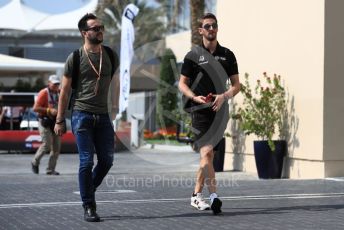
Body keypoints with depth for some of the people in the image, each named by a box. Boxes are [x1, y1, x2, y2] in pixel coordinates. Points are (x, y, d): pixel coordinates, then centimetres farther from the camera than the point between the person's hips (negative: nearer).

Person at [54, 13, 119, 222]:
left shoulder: (111, 56, 9)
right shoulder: (75, 58, -1)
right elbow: (65, 91, 1)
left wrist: (116, 111, 11)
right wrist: (60, 120, -1)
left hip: (103, 116, 4)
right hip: (82, 115, -4)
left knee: (107, 160, 4)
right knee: (87, 161, -6)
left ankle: (88, 191, 29)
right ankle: (89, 207, 3)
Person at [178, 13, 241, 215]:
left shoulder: (227, 55, 11)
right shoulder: (193, 55, 4)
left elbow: (237, 84, 10)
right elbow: (182, 83, 5)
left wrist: (224, 96, -11)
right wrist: (195, 97, -14)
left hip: (220, 110, 4)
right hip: (200, 109, -3)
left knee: (209, 154, 9)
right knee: (206, 153, -16)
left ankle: (197, 195, 20)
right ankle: (214, 196, -22)